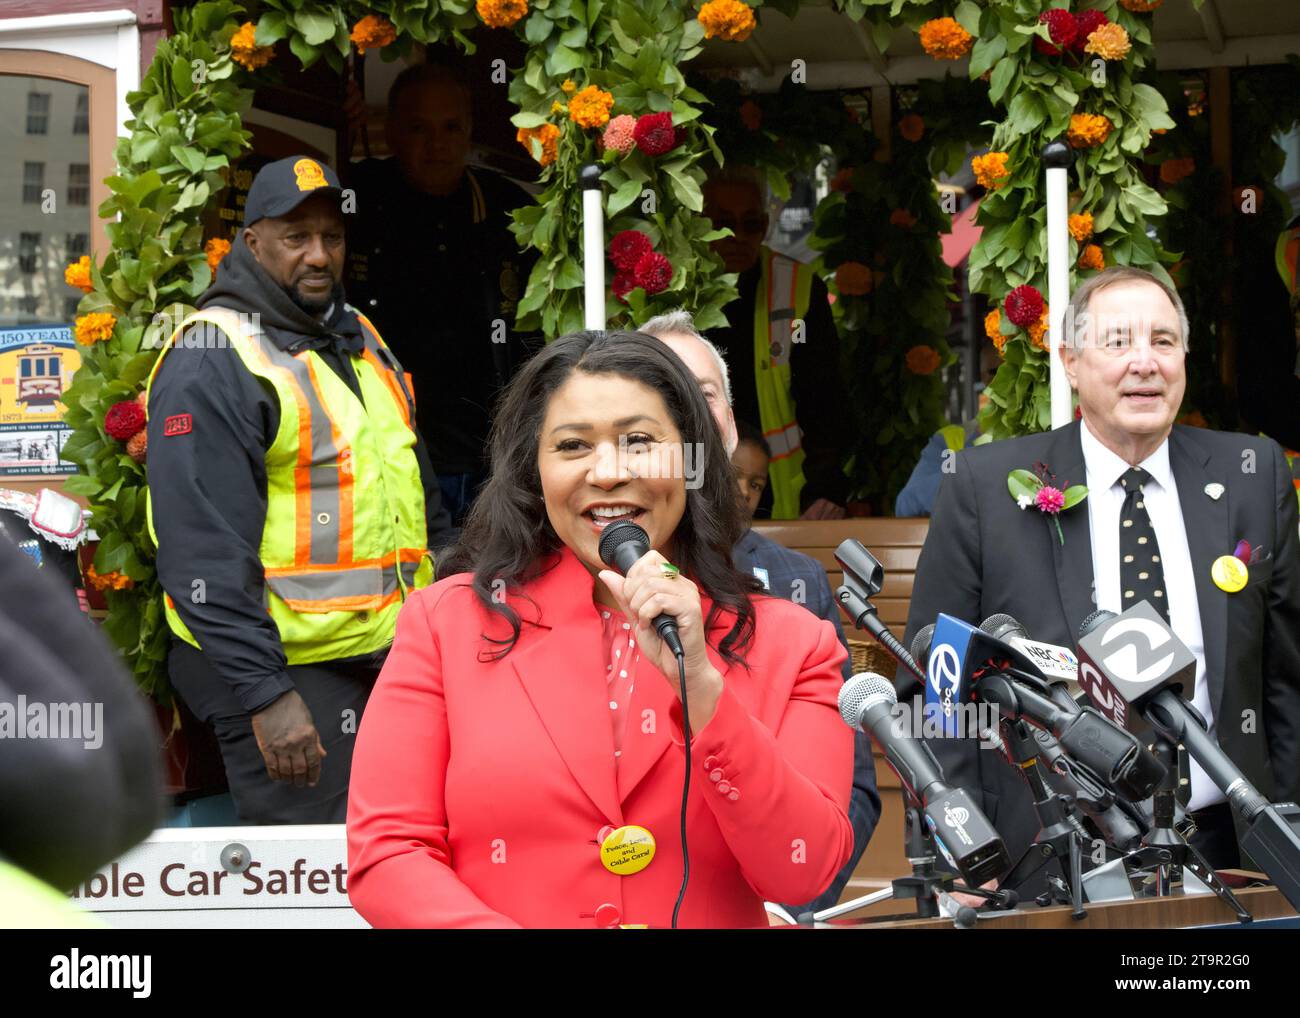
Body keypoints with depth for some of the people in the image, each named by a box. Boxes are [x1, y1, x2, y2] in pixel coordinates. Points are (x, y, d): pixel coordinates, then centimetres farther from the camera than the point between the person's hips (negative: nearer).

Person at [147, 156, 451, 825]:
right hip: (289, 669, -8)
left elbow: (419, 496, 27)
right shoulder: (212, 363, -11)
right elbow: (205, 553, -19)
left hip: (393, 657, 8)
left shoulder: (363, 343, 17)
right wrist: (265, 693, -23)